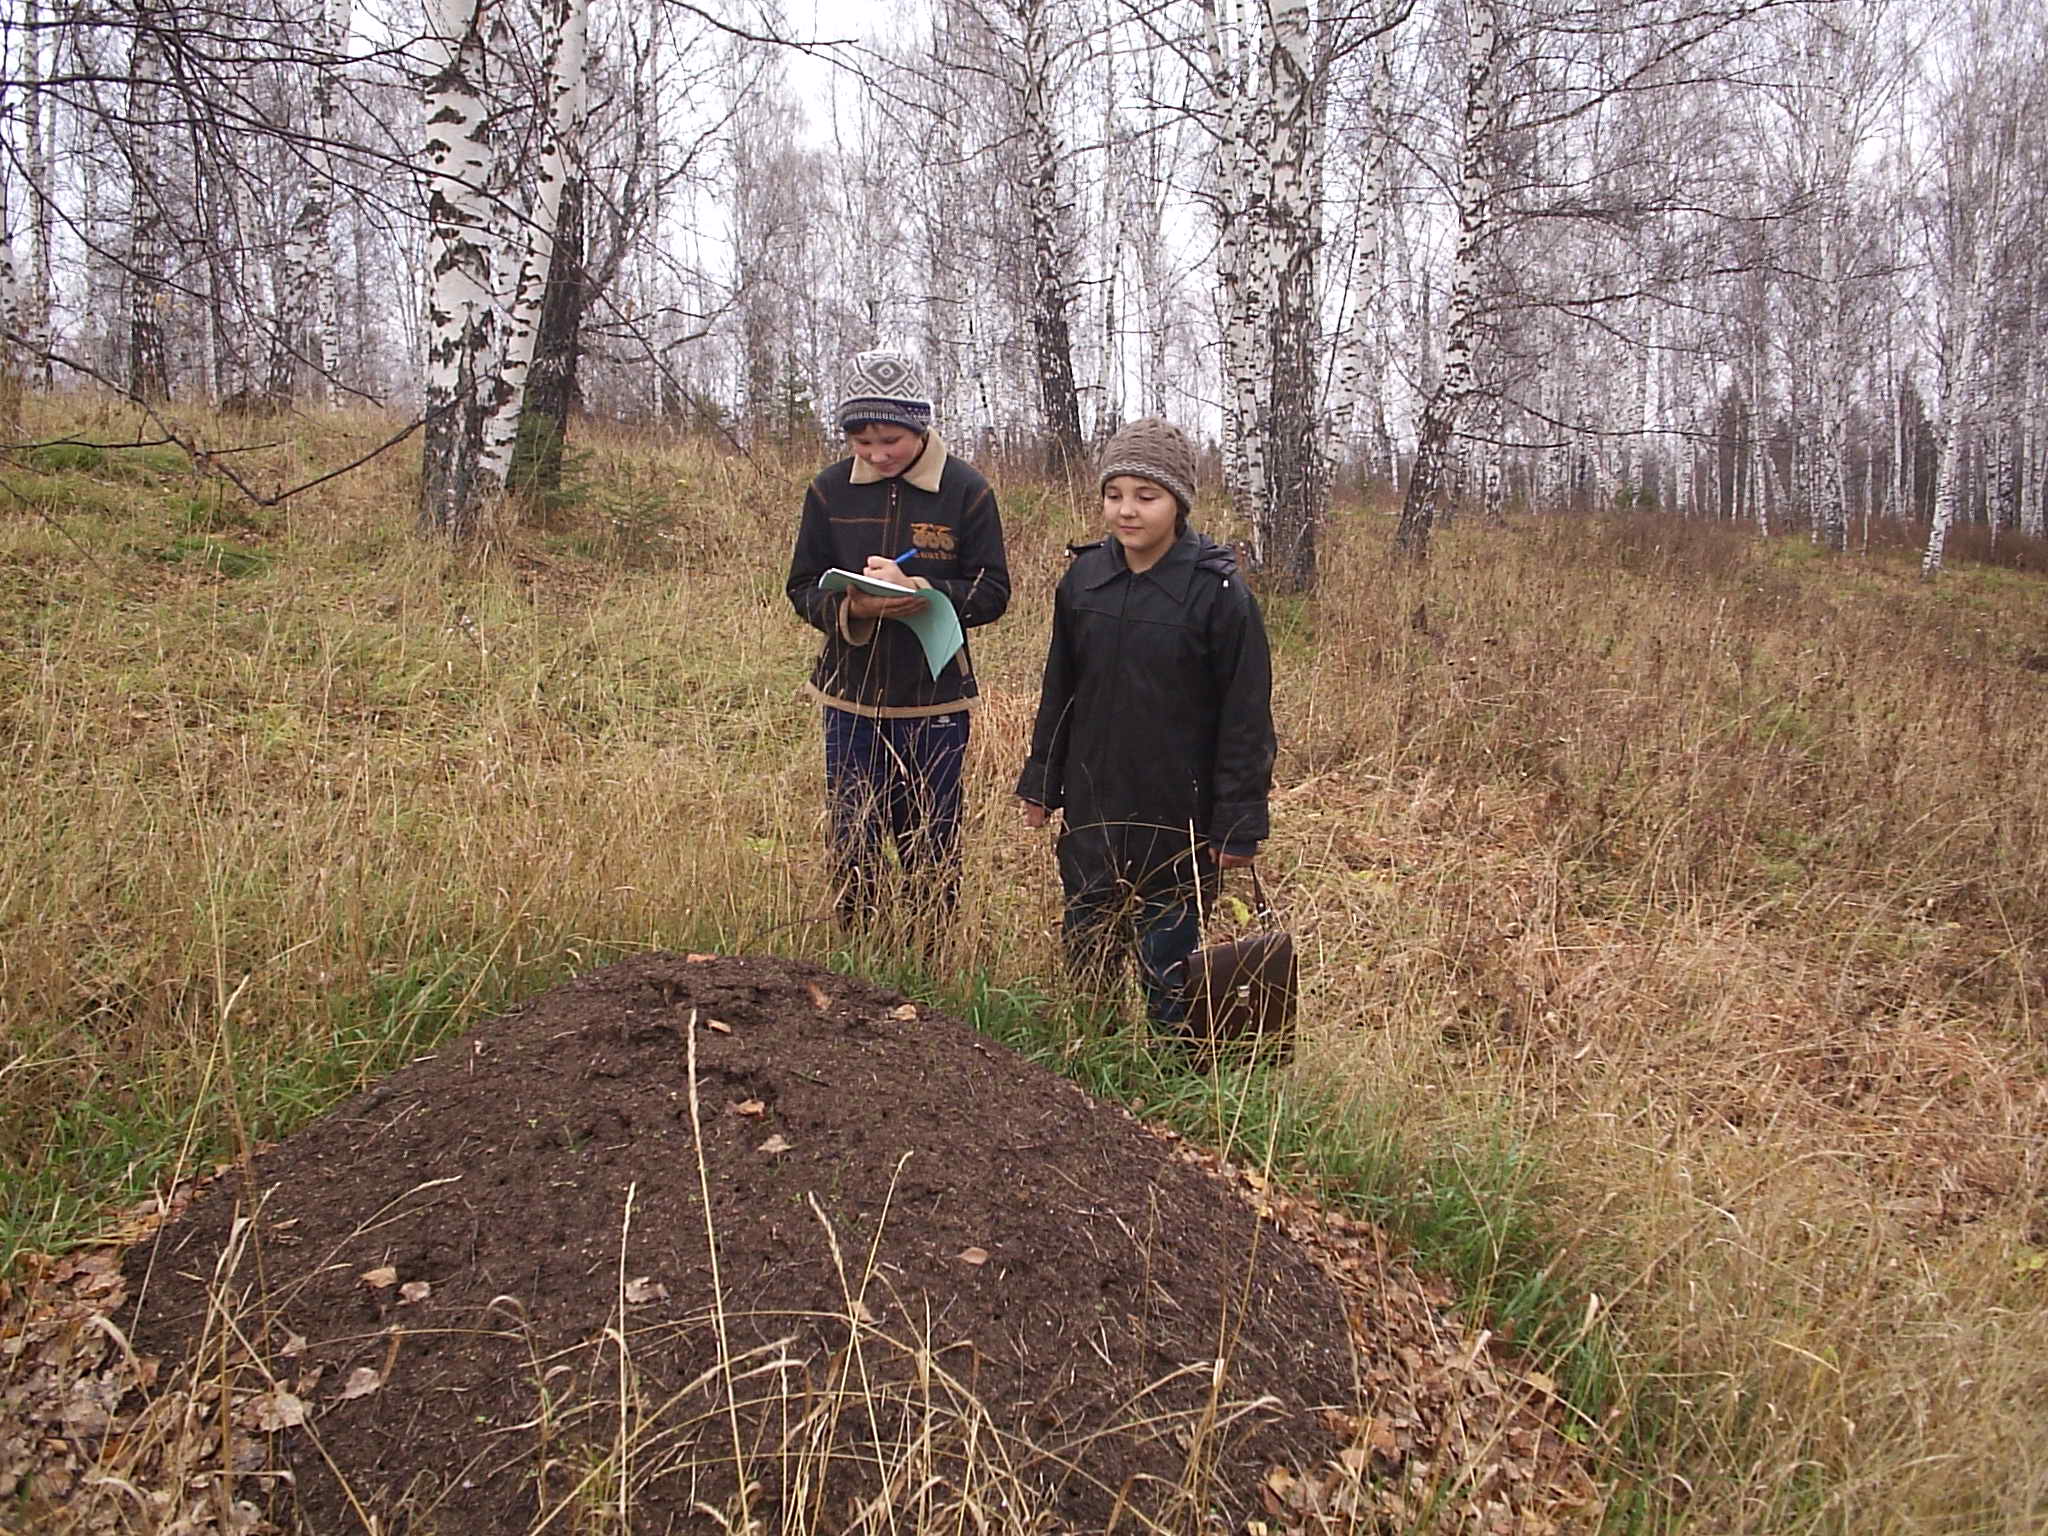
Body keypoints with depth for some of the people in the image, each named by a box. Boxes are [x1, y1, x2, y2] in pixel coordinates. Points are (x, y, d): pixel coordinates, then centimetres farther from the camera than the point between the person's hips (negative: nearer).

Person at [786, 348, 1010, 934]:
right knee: (851, 848, 9)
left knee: (933, 851, 11)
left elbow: (993, 593, -6)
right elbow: (803, 587, 3)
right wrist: (851, 606, -20)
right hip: (851, 696, 2)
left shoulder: (965, 490, -7)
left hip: (935, 701, -2)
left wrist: (926, 592, -24)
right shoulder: (831, 488, -1)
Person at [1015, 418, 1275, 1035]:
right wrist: (1041, 781, 12)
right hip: (1091, 812, 5)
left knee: (1168, 967, 7)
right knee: (1084, 955, 17)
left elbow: (1245, 714, -11)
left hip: (1178, 819, -5)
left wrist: (1238, 823, -11)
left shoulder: (1218, 591, -14)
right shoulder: (1082, 578, 0)